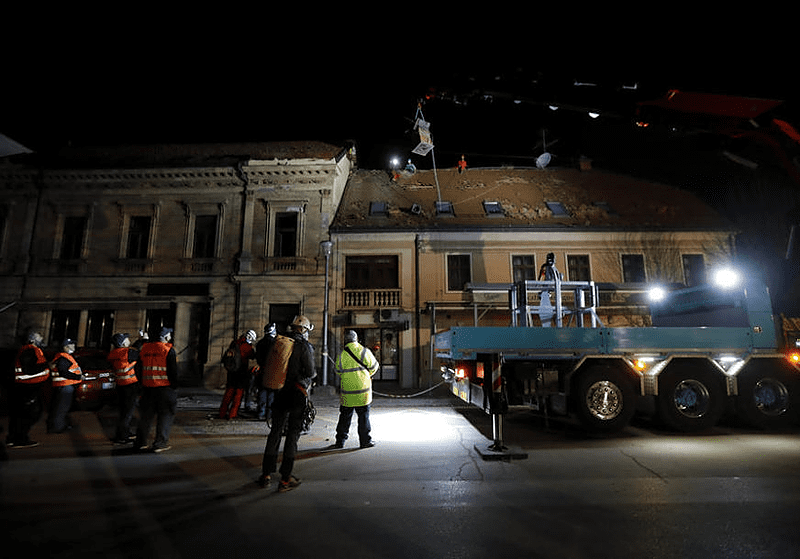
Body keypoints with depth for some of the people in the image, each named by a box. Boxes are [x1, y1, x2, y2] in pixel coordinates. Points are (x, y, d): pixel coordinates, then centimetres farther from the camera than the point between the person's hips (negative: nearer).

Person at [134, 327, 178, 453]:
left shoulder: (145, 348, 9)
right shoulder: (168, 350, -8)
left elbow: (139, 369, 13)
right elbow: (173, 371, -11)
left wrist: (142, 385, 19)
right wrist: (175, 387, -3)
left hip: (147, 387, 6)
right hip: (164, 387, -6)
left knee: (146, 414, 16)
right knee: (165, 415, 4)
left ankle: (140, 442, 23)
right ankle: (159, 443, 4)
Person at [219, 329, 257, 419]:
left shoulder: (234, 343, 2)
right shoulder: (247, 347, -15)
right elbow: (253, 356, 0)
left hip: (231, 372, 6)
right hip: (242, 373, -5)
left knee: (229, 392, 15)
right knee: (238, 393, 6)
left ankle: (222, 413, 18)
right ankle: (232, 415, 8)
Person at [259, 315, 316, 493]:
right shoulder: (305, 347, -11)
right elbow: (309, 372, -15)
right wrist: (314, 373, 7)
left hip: (281, 392, 5)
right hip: (298, 393, -5)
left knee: (275, 432, 14)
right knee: (292, 434, 3)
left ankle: (266, 474, 22)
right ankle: (285, 479, 7)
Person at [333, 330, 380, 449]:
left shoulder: (342, 355, -6)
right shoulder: (365, 351, -6)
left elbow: (338, 371, 4)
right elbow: (374, 367, 4)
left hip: (347, 392, 1)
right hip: (363, 391, -1)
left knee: (345, 417, 12)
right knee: (364, 416, 9)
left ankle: (340, 441, 18)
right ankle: (365, 440, 13)